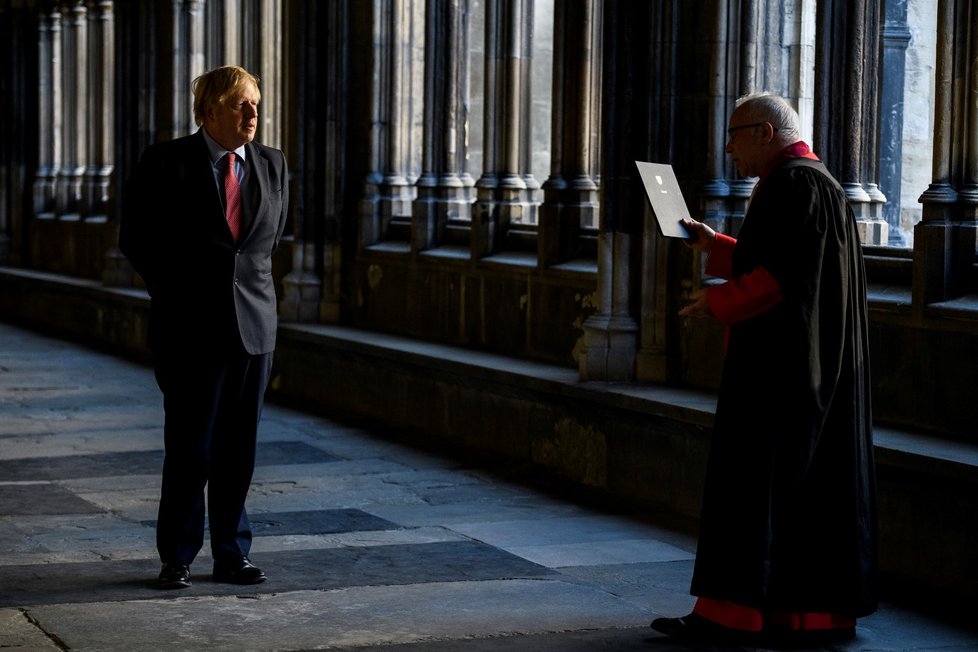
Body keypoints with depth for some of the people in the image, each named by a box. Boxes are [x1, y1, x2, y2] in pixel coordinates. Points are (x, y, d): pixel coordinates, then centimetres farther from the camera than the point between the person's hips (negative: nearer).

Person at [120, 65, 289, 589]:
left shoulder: (272, 165, 7)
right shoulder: (165, 162, -5)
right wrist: (173, 294, 5)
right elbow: (135, 237, 4)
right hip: (191, 328, -3)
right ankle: (177, 559, 12)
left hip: (253, 327, 3)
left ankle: (232, 555, 17)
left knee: (238, 449, 7)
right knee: (188, 450, 1)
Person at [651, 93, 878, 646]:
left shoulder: (796, 184, -15)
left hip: (781, 367, -11)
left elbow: (783, 273, -23)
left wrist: (718, 301, -13)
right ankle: (824, 608, 15)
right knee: (815, 478, 11)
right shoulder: (811, 180, 17)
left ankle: (736, 612, -5)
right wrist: (714, 246, 24)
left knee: (752, 478, -7)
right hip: (812, 366, 11)